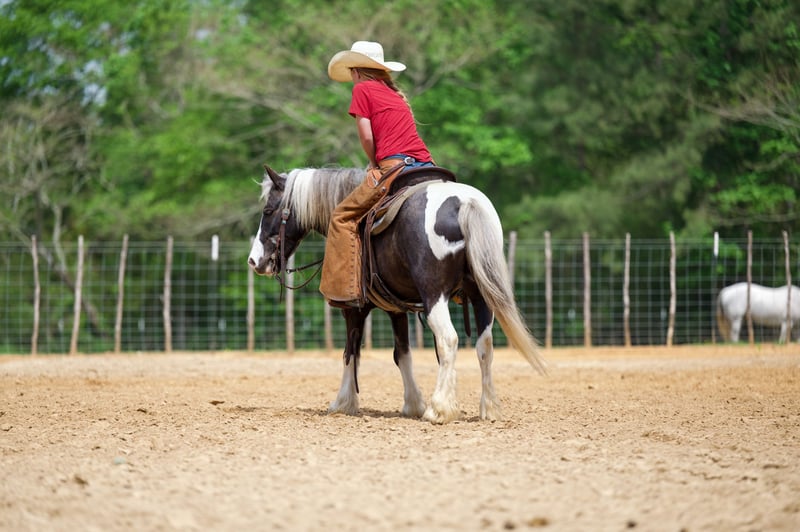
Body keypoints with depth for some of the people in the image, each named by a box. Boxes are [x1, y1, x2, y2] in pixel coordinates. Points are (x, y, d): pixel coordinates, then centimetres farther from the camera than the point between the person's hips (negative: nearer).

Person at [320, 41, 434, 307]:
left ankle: (345, 290, -9)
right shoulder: (395, 93, 26)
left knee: (343, 217, 1)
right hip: (426, 166, 7)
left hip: (395, 167, -7)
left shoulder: (362, 89, 5)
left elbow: (366, 136, -3)